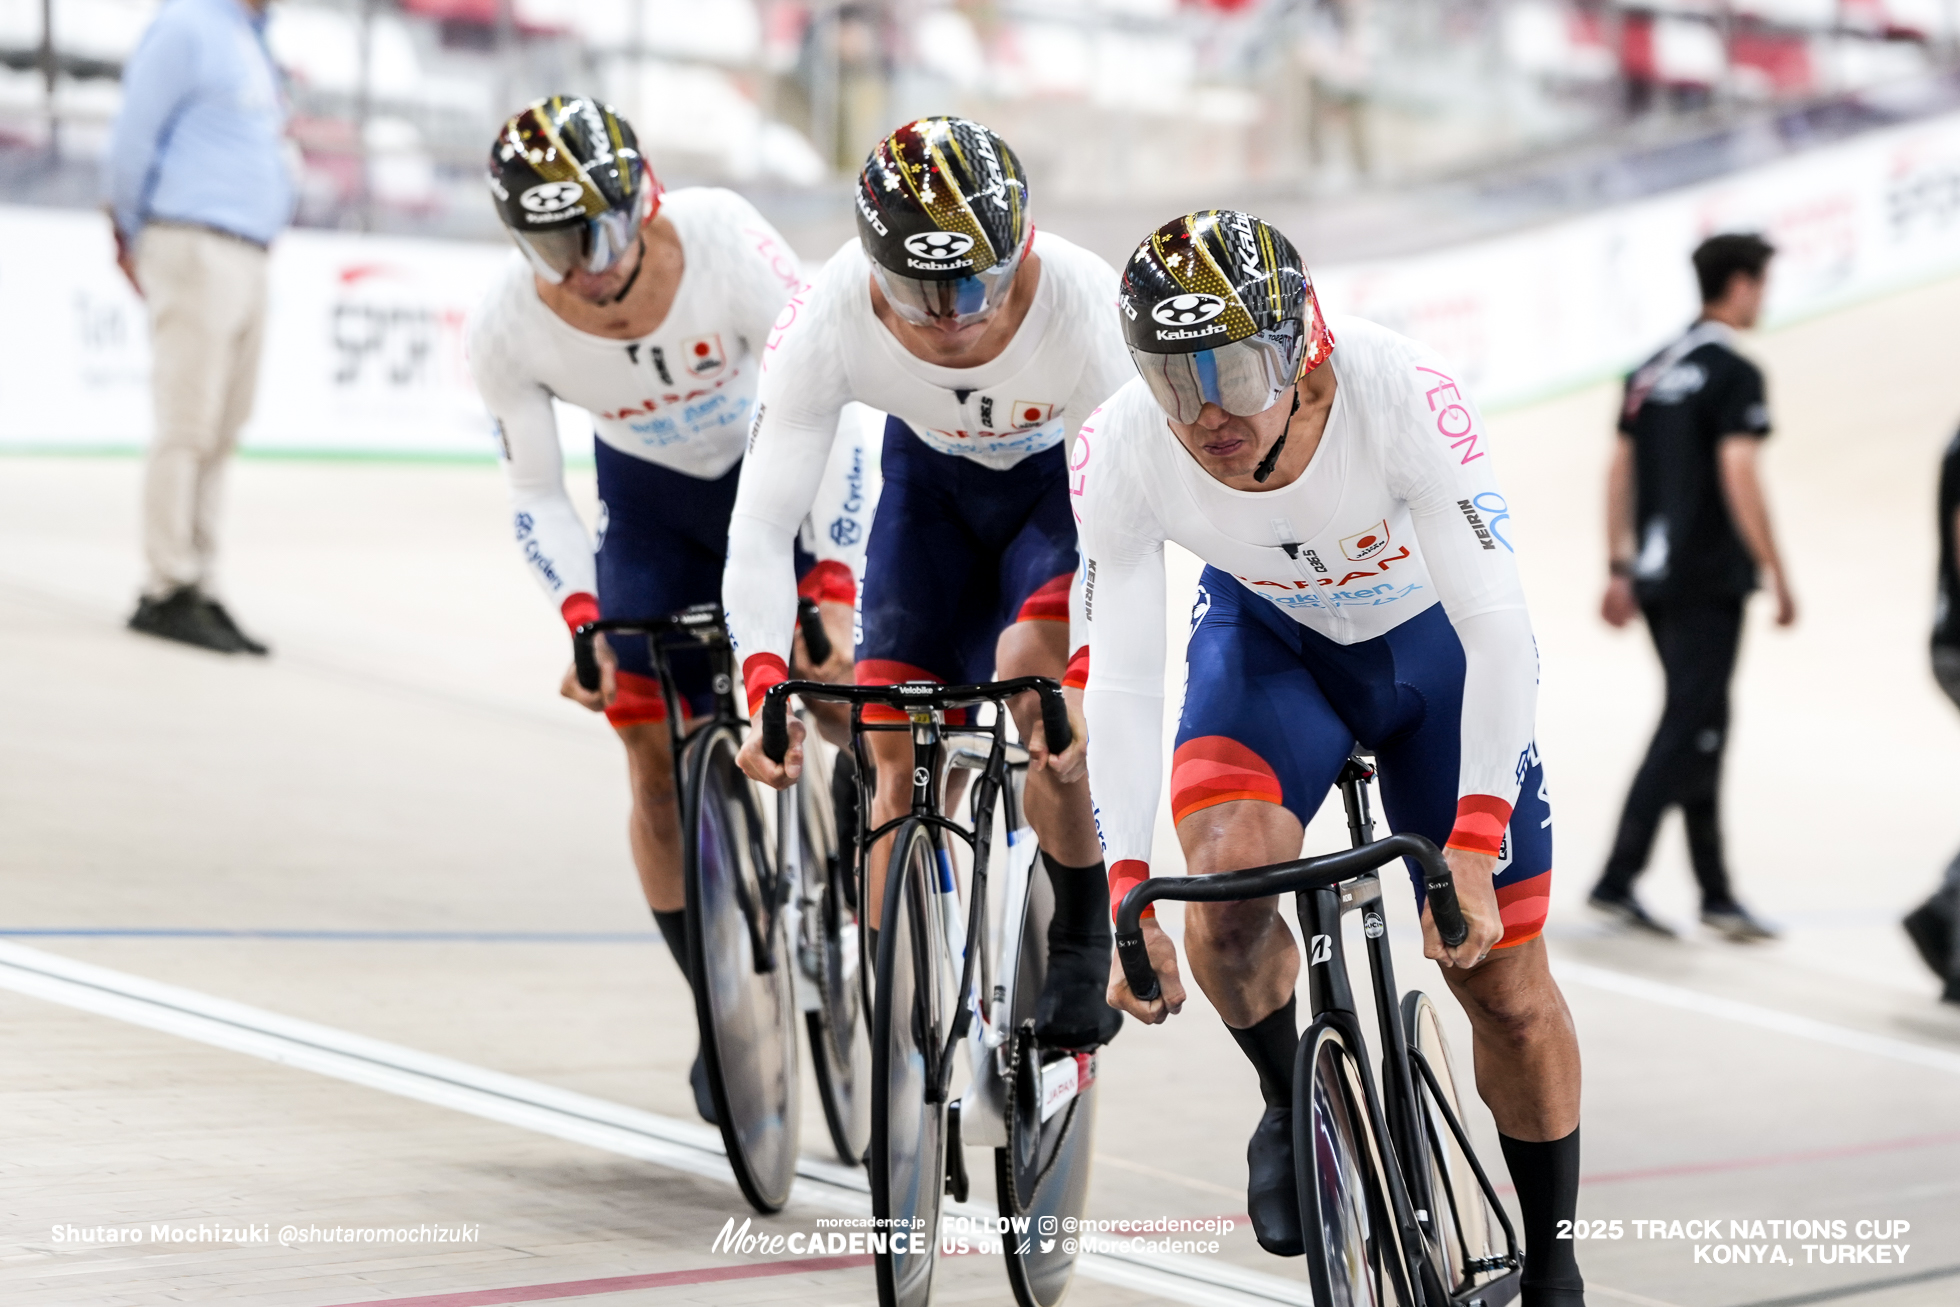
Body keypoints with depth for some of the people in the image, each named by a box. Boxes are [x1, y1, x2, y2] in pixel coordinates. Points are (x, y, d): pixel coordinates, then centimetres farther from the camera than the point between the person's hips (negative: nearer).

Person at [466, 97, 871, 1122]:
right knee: (659, 763, -5)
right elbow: (536, 498, -13)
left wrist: (833, 591, -37)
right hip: (650, 504, 2)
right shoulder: (508, 332, -25)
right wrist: (583, 621, -30)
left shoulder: (722, 241, -34)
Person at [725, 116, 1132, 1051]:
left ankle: (1085, 944, -7)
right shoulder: (829, 323, -34)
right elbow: (761, 526, -32)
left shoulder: (1084, 306, -39)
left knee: (1029, 667, -27)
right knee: (900, 758, -5)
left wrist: (1085, 684, -51)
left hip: (1071, 474, -2)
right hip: (933, 477, 3)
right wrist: (768, 690, -46)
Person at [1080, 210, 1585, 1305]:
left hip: (1435, 642, -1)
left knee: (1504, 984, 0)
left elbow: (1500, 631, -36)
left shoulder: (1405, 397, -37)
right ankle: (1291, 1101, 3)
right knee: (1227, 882, -28)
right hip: (1268, 638, 1)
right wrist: (1125, 901, -34)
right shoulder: (1121, 453, -29)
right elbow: (1120, 684, -25)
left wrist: (1474, 851, -44)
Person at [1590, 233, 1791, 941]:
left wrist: (1620, 569, 18)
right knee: (1688, 730, -7)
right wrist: (1778, 577, -14)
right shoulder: (1734, 373, -11)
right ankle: (1617, 879, -14)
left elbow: (1620, 471, 15)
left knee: (1700, 729, 13)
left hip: (1656, 577, 8)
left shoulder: (1651, 371, 14)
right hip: (1710, 579, -8)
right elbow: (1738, 478, -18)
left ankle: (1716, 893, 16)